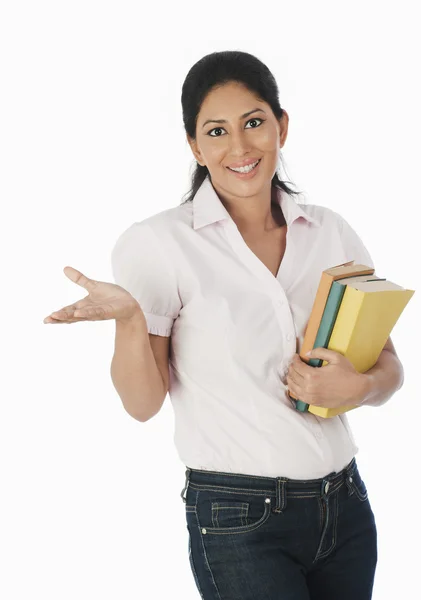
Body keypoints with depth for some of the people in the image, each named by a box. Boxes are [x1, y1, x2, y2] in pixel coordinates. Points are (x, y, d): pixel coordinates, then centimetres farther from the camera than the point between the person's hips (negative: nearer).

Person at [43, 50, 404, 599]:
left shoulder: (332, 233, 3)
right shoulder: (159, 244, -8)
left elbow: (389, 368, 8)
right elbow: (143, 403, -8)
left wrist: (357, 386, -14)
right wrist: (128, 319, -26)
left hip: (345, 506, 5)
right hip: (238, 518, -4)